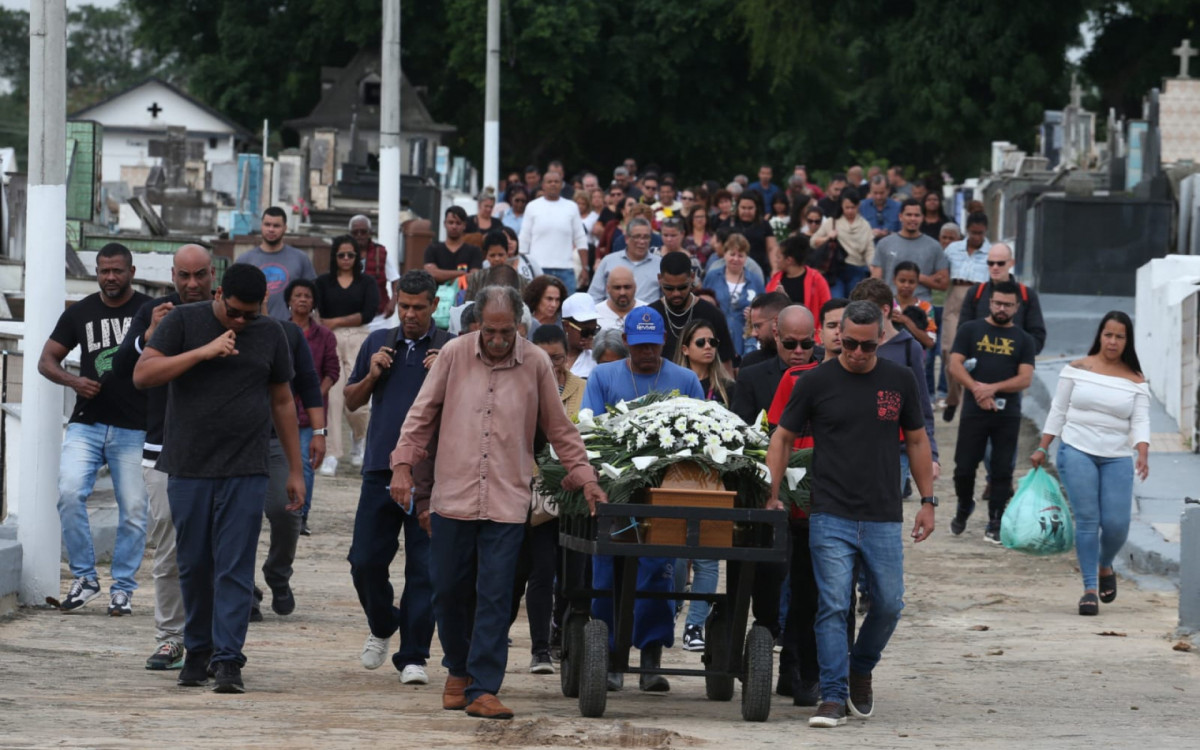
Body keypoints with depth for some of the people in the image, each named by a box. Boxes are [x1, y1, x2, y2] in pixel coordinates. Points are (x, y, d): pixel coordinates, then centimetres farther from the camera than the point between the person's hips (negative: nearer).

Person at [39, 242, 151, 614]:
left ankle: (122, 588, 12)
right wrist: (74, 381, -7)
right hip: (86, 424, 1)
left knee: (133, 510, -2)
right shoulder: (80, 313, 9)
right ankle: (84, 577, -2)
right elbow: (47, 360, 12)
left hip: (134, 428, -1)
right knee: (70, 493, -16)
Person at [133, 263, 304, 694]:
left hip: (246, 472, 0)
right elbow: (142, 375, -9)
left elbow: (282, 403, 16)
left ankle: (228, 659, -8)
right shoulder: (184, 322, 2)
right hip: (189, 468, 0)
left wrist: (296, 471, 15)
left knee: (235, 569, -6)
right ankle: (197, 651, 20)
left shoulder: (270, 335, 9)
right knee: (193, 566, 7)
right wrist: (204, 351, -17)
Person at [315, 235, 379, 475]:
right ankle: (332, 454, -6)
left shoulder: (367, 283, 9)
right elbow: (316, 312, 0)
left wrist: (336, 322, -5)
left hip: (357, 339, 0)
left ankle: (359, 438, 28)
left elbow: (368, 313, -2)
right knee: (332, 396, -9)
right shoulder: (323, 282, 11)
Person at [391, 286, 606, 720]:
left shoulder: (536, 364, 3)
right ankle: (459, 670, 31)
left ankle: (482, 690, -5)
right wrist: (403, 464, 1)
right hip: (453, 497, 1)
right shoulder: (454, 355, 3)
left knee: (495, 598, -6)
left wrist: (584, 477, 7)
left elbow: (560, 430, 11)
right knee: (449, 592, 8)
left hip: (507, 502, -1)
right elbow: (422, 415, 9)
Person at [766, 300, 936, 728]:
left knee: (889, 606, 4)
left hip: (884, 520, 2)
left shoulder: (899, 382, 5)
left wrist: (928, 501, 11)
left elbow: (916, 440, 14)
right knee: (833, 608, -8)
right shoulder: (816, 383, 0)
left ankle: (861, 669, 30)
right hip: (831, 517, -2)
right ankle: (833, 698, -4)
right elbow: (783, 438, 6)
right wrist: (772, 495, -1)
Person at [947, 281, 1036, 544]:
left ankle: (995, 524, 8)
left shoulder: (1023, 340, 9)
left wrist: (993, 388, -14)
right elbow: (955, 366, 0)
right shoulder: (971, 330, 8)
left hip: (1008, 414, 1)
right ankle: (964, 508, 25)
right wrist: (977, 389, -15)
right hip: (974, 411, -1)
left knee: (1002, 471, 0)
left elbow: (1025, 379, -1)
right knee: (964, 467, -2)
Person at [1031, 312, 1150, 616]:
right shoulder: (1077, 370, 4)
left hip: (1117, 458, 1)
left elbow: (1140, 422, -1)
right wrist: (1042, 448, 5)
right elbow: (1058, 411, 9)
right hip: (1077, 452, -1)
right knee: (1087, 520, -10)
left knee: (1117, 524, -6)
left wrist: (1143, 454, -18)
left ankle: (1105, 567, 27)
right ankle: (1090, 588, -3)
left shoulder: (1135, 381, 6)